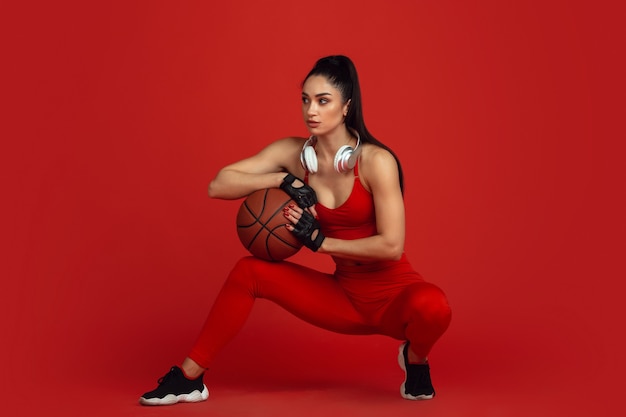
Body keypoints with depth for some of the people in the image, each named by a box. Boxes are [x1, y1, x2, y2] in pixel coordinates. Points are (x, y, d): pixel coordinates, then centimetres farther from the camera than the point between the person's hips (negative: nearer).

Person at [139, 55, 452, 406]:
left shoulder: (376, 161, -20)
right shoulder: (293, 153, -5)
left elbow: (392, 246, -24)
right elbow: (218, 186, -10)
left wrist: (319, 240, -21)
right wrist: (285, 180, -22)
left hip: (395, 296, -4)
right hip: (344, 295, 4)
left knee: (432, 306, -37)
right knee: (249, 272, -6)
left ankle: (415, 358, 0)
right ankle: (189, 379, 3)